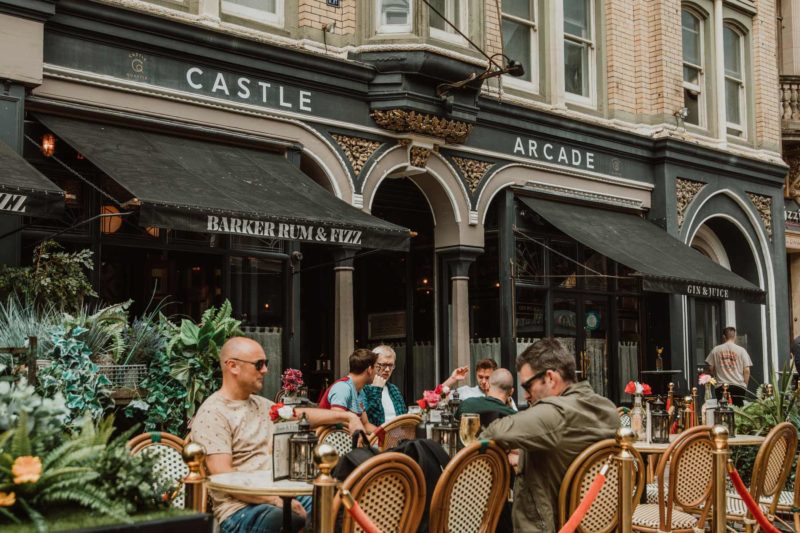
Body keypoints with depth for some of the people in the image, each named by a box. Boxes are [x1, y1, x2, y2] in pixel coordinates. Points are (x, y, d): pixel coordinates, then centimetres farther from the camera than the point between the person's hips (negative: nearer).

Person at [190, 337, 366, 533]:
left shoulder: (260, 404, 18)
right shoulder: (212, 414, -9)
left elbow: (302, 415, 31)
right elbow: (224, 476, -17)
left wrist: (346, 416, 21)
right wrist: (275, 500, -20)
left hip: (280, 495, 8)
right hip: (240, 507, -8)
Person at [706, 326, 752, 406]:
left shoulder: (716, 350, 4)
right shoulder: (741, 350, 1)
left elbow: (711, 369, 7)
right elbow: (746, 371, -2)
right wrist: (744, 385, 9)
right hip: (738, 386, -1)